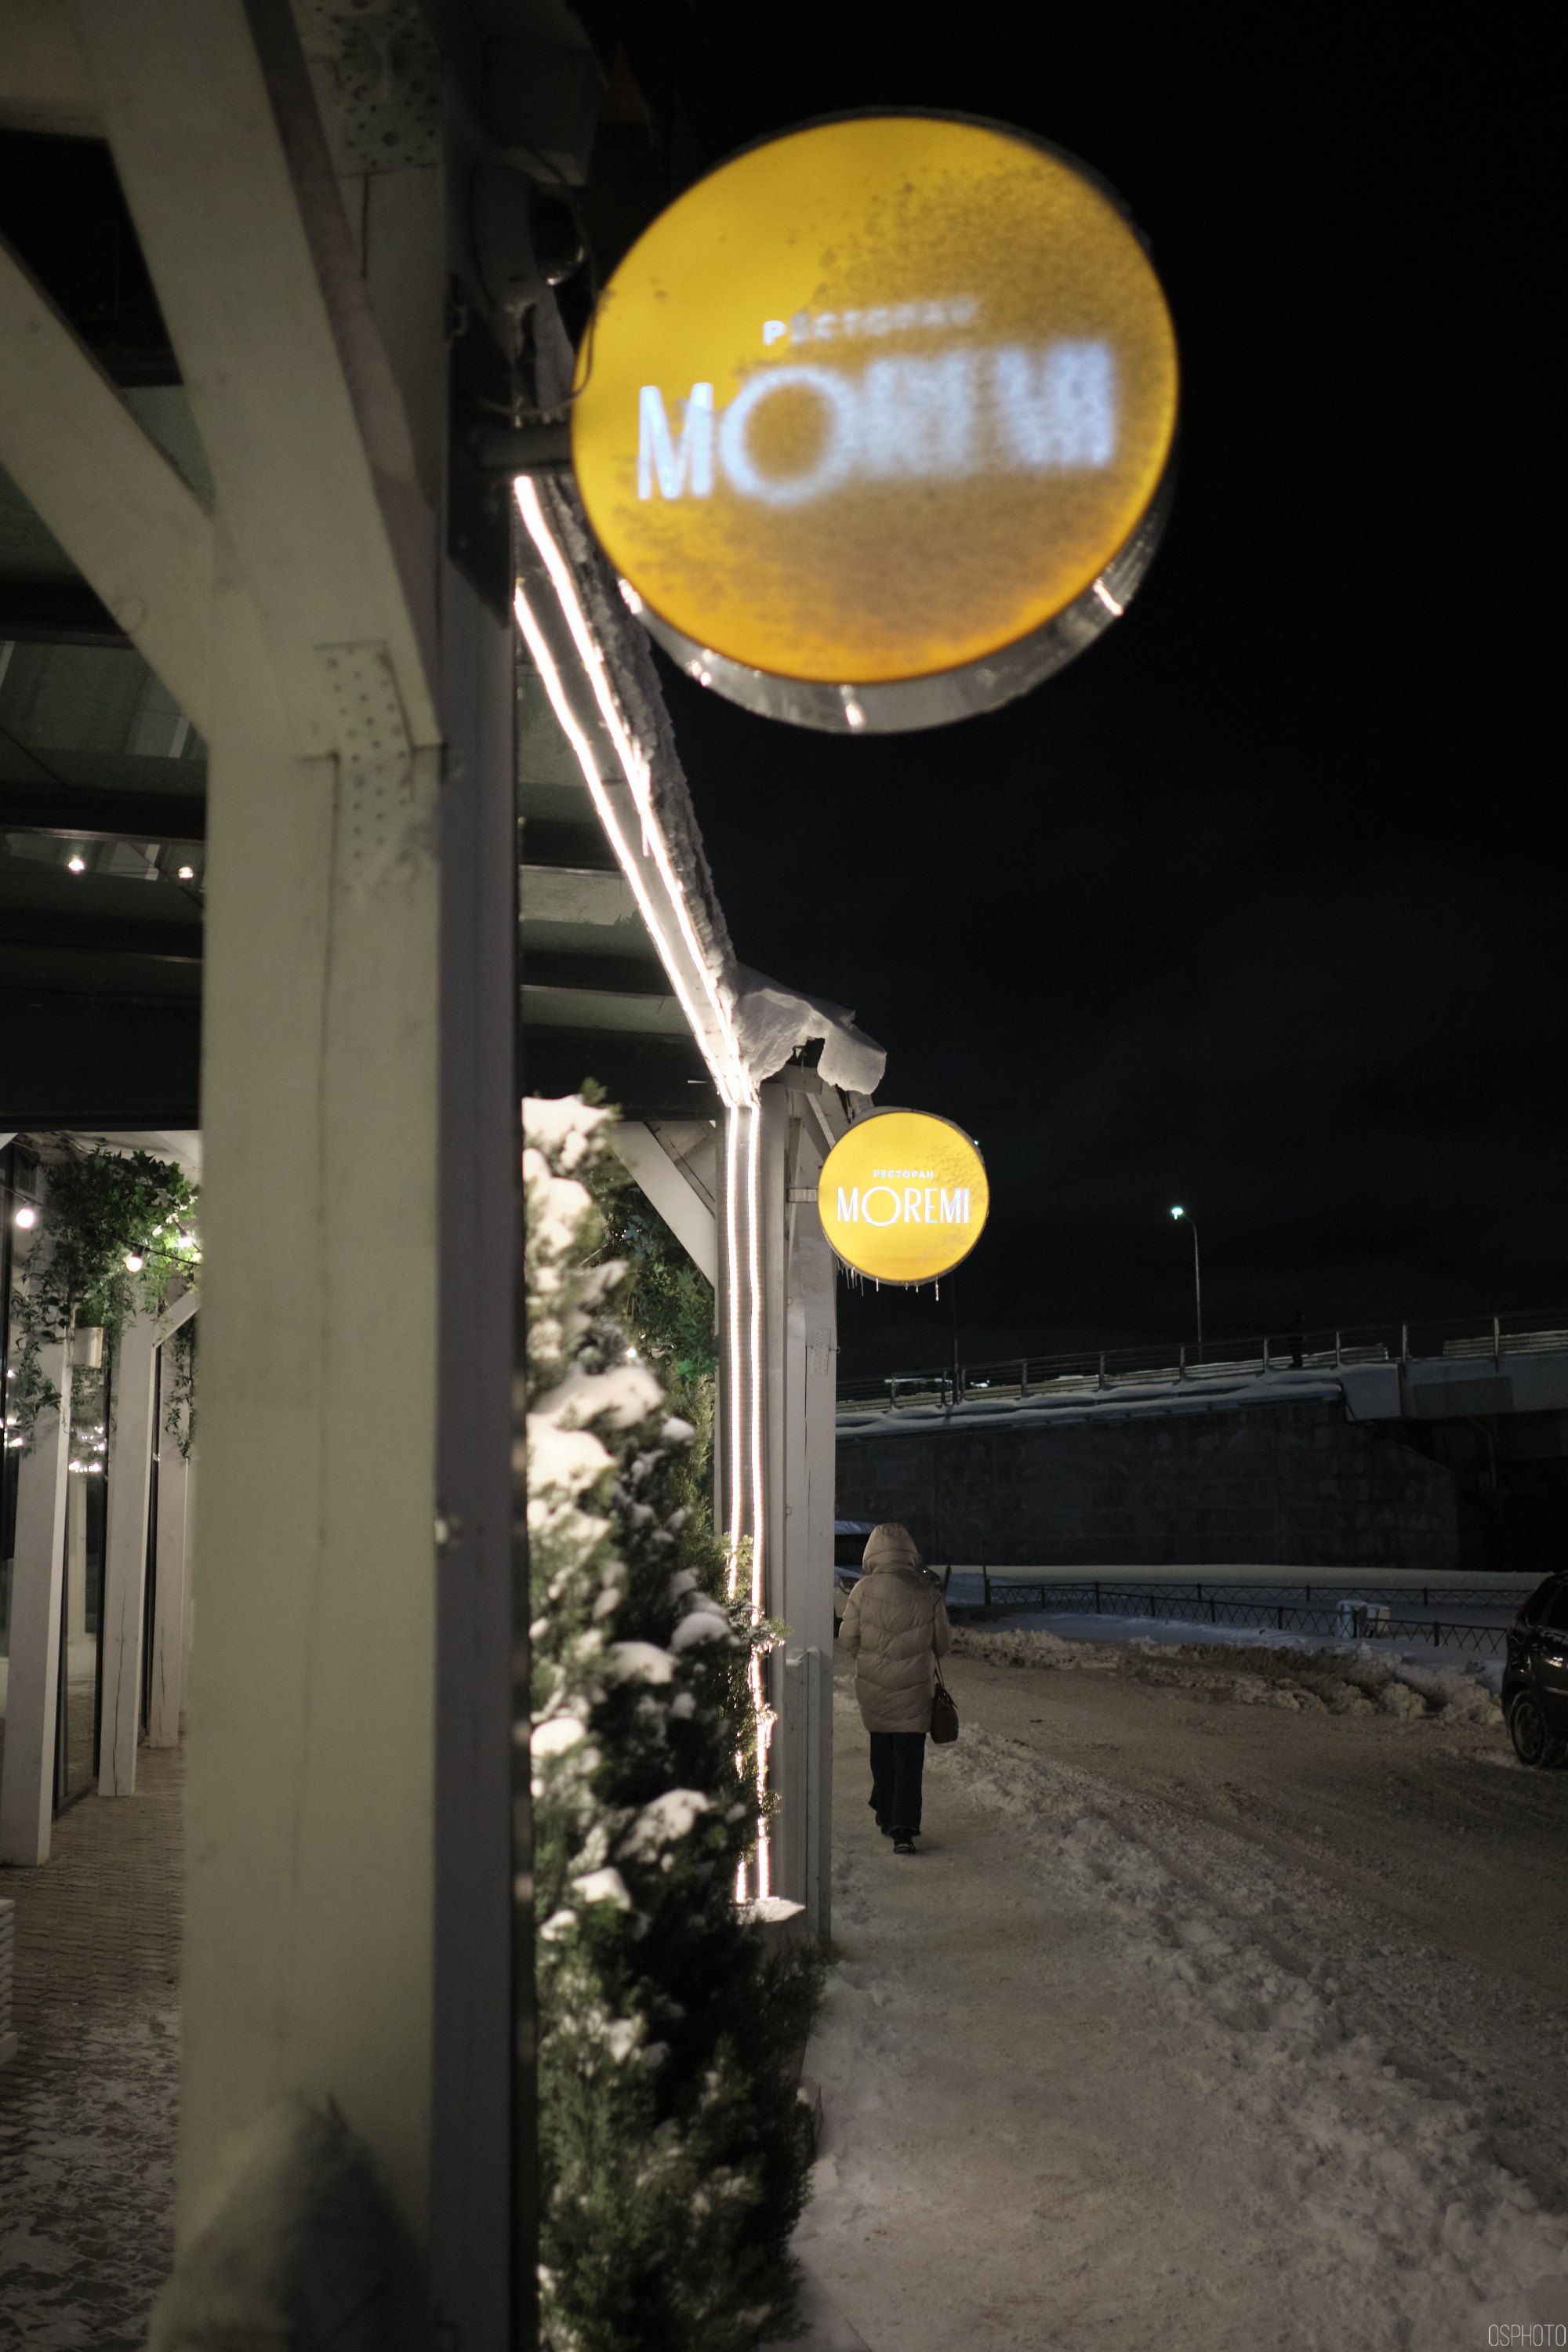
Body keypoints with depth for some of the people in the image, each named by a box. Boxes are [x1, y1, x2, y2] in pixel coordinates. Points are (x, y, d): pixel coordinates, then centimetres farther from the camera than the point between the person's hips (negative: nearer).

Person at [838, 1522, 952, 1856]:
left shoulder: (864, 1589, -10)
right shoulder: (926, 1591, -8)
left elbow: (848, 1637, -2)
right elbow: (943, 1642, 0)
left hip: (872, 1685, 1)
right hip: (914, 1688, -1)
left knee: (881, 1751, 18)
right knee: (910, 1756, 2)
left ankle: (886, 1818, 28)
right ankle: (904, 1828, -7)